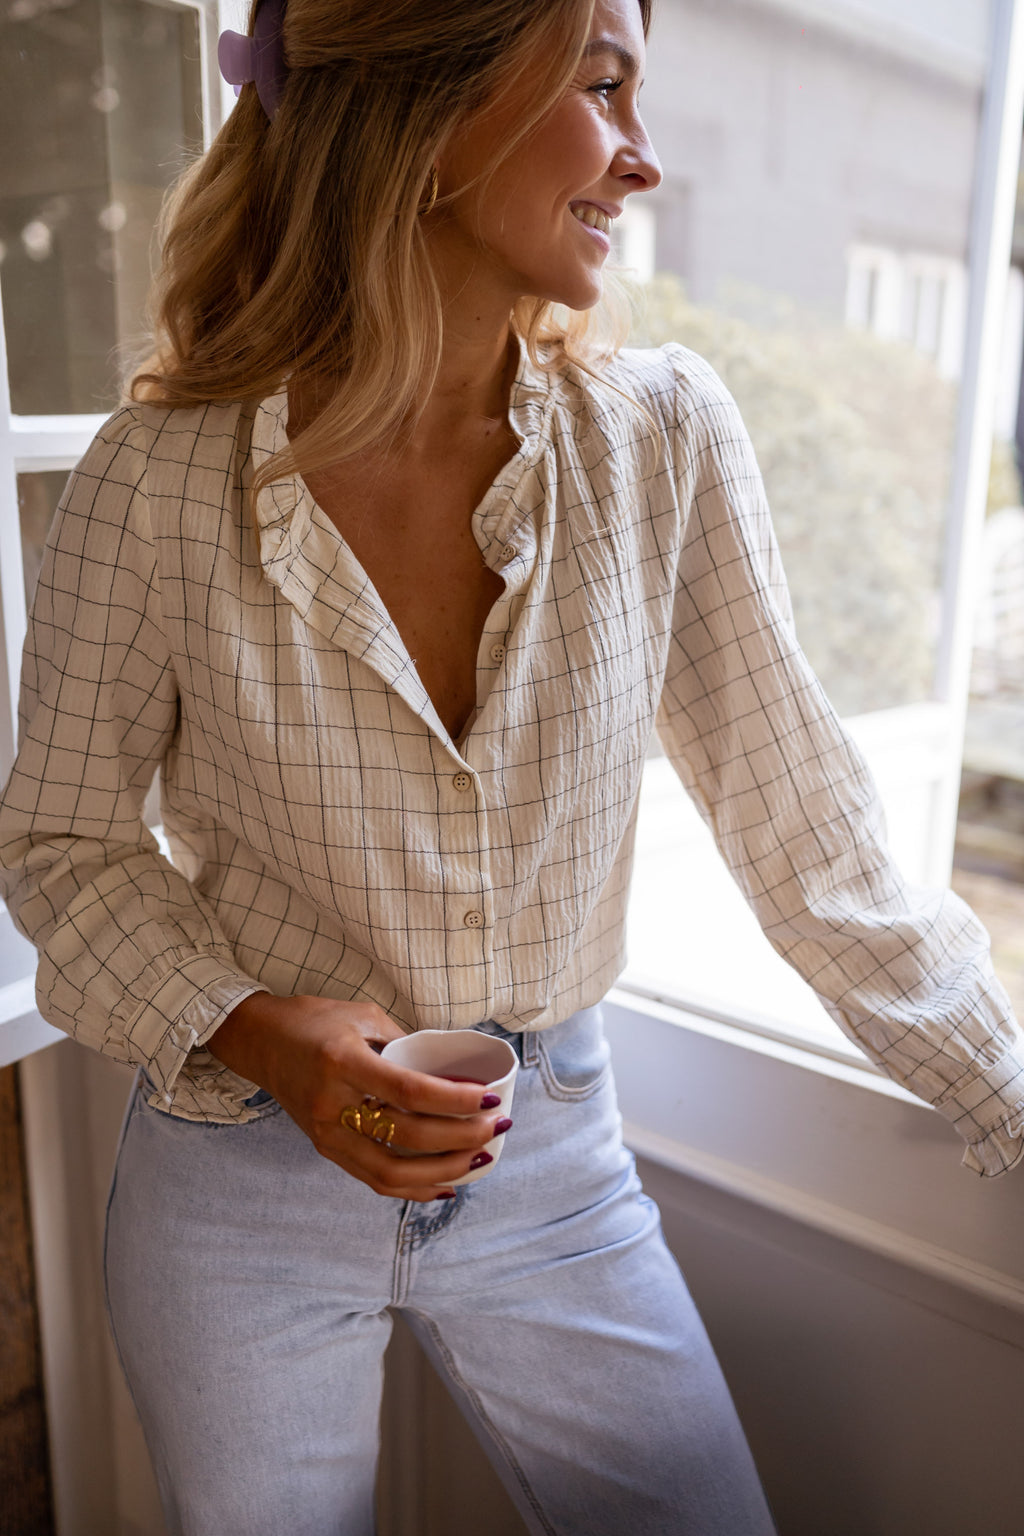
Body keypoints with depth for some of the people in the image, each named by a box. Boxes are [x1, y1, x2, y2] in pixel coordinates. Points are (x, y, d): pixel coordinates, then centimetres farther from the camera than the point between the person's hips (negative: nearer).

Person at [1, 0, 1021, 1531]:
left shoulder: (666, 439, -11)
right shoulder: (157, 480, -16)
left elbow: (806, 830, -6)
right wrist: (249, 1031, -20)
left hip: (558, 1161, 2)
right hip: (242, 1170, -1)